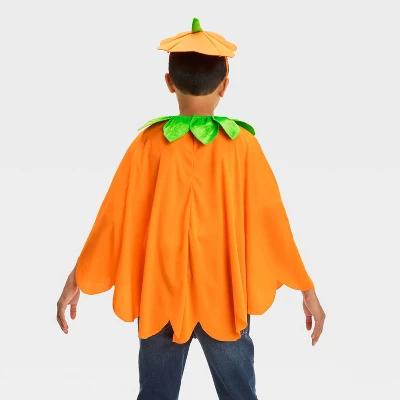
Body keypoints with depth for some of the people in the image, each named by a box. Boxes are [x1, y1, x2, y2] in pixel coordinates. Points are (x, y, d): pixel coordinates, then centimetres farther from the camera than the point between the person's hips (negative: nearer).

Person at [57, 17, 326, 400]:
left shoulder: (149, 143, -9)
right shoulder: (242, 145, -11)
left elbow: (115, 217, -5)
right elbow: (270, 219, -7)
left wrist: (77, 281, 7)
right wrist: (306, 287, 3)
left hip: (161, 297, 1)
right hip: (223, 298, 0)